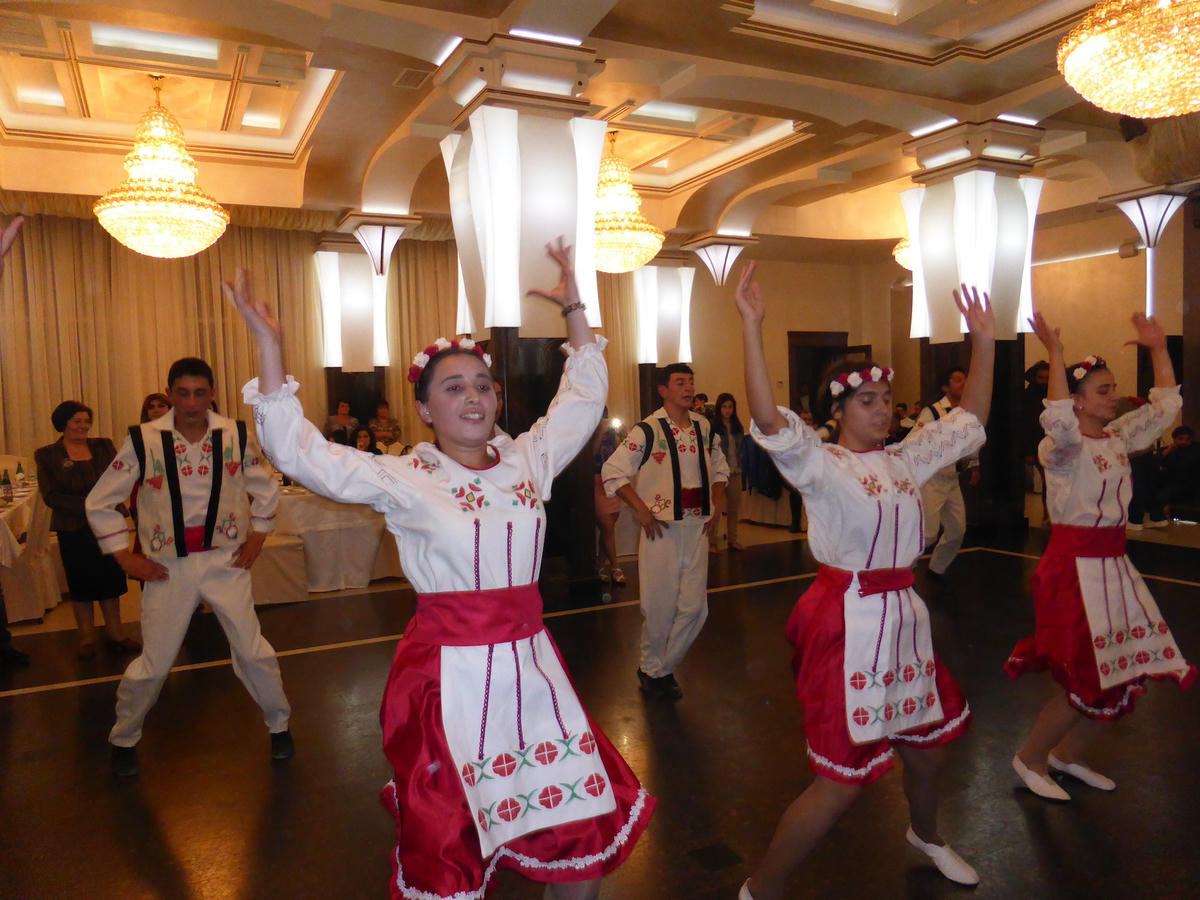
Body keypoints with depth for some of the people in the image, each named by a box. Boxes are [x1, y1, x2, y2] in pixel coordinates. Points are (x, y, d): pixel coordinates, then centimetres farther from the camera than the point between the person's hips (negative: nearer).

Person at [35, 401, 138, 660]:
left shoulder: (103, 447, 6)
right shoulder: (47, 455, 0)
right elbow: (51, 496, -7)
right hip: (73, 529, -2)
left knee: (111, 577, 8)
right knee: (81, 581, 7)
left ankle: (114, 630, 20)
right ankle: (86, 636, 20)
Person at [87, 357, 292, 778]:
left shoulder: (236, 436, -3)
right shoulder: (143, 440, -8)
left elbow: (266, 488, 12)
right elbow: (100, 502, 1)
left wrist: (257, 537, 6)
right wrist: (125, 556, -3)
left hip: (226, 562, 1)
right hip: (168, 567, -1)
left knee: (253, 651, 5)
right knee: (153, 665, 7)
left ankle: (279, 725, 28)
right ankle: (123, 740, 35)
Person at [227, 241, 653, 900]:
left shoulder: (528, 459, 5)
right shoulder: (404, 479, -6)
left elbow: (584, 397, 14)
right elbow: (297, 452, -11)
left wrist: (573, 310, 12)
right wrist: (268, 346, -15)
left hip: (530, 664, 4)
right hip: (449, 673, -3)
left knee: (584, 835, 12)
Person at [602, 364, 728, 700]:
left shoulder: (705, 427, 9)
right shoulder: (648, 430, -8)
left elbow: (719, 467, 24)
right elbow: (612, 471, -8)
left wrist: (718, 503, 9)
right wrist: (641, 510, -12)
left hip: (698, 526, 5)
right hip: (662, 528, -5)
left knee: (694, 607, 6)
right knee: (660, 606, 2)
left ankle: (664, 669, 25)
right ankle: (651, 668, 25)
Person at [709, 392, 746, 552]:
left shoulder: (738, 427, 13)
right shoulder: (712, 427, -5)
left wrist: (740, 467, 12)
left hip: (735, 473, 6)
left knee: (733, 509, 11)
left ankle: (733, 540, 21)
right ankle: (711, 542, 1)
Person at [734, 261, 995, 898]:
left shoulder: (905, 459, 8)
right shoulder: (821, 464, -12)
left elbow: (968, 421, 16)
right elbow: (770, 423, -30)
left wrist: (984, 342, 11)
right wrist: (752, 326, -36)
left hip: (904, 618, 7)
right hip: (848, 624, -7)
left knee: (928, 747, 25)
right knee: (843, 779, -4)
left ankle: (925, 834, 57)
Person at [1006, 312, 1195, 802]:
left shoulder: (1118, 436, 10)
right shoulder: (1061, 445, -14)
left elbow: (1166, 406, 16)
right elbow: (1058, 420, -37)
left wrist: (1158, 349, 11)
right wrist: (1055, 353, -35)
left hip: (1114, 566, 8)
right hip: (1074, 567, -8)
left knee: (1130, 675, 12)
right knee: (1092, 683, -3)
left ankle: (1069, 755, 30)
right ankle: (1030, 758, 17)